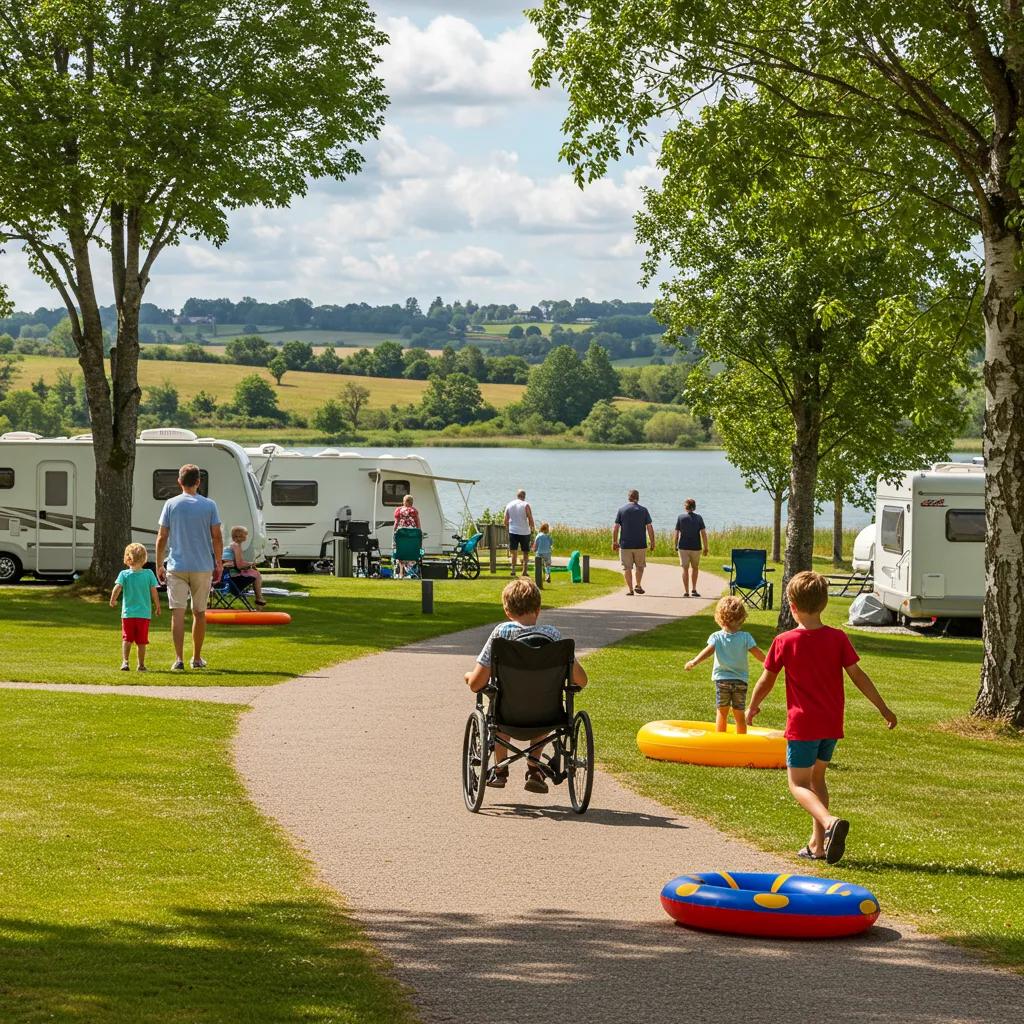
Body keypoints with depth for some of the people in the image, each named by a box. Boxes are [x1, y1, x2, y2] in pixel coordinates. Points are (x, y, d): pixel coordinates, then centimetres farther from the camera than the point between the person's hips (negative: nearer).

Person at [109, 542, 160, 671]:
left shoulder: (124, 574, -4)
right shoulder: (148, 574, -2)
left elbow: (117, 588, -15)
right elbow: (154, 592, -1)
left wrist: (112, 601, 2)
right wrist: (157, 606, 11)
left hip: (128, 613, -1)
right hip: (144, 613, 1)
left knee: (126, 639, 7)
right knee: (141, 641, 8)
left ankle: (125, 661, -8)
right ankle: (141, 664, 12)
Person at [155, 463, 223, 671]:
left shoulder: (171, 505, -1)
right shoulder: (209, 505, -1)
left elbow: (162, 538, -1)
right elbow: (217, 537, -1)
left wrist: (159, 565, 7)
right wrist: (218, 564, 10)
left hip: (176, 566, -1)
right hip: (203, 567, 1)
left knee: (178, 612, -3)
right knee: (199, 612, 13)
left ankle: (179, 659, -15)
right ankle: (197, 658, 21)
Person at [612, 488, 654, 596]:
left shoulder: (621, 510, 0)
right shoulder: (643, 510, 1)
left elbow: (615, 528, -2)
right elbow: (649, 528, -2)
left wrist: (614, 542, 6)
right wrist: (652, 543, 4)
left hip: (625, 544, 0)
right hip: (640, 544, 0)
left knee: (627, 568, 5)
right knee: (640, 566, 18)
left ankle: (630, 589, 3)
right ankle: (638, 586, 12)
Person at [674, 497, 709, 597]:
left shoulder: (681, 517, -3)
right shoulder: (699, 518, -1)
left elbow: (677, 533, -2)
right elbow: (704, 534, -5)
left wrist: (676, 546, 10)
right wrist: (705, 547, 1)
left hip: (683, 547, -1)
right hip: (696, 547, 1)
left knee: (685, 569, 4)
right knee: (694, 568, 18)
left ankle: (686, 591, 1)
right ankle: (693, 589, 11)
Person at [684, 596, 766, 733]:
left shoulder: (716, 637, -5)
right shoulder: (745, 637, -4)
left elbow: (709, 650, -19)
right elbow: (757, 652, -6)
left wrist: (694, 662, -25)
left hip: (721, 679, 0)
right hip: (740, 680, 0)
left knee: (721, 712, 9)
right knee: (739, 714, 9)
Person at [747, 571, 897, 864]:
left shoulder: (784, 642, -9)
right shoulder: (838, 638, -2)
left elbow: (766, 681, 1)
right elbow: (857, 675, -1)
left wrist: (752, 707, 20)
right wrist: (884, 709, 7)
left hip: (802, 726, -4)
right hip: (832, 724, 4)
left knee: (798, 784, 1)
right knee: (816, 777, 20)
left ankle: (829, 821, -28)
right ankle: (818, 844, 17)